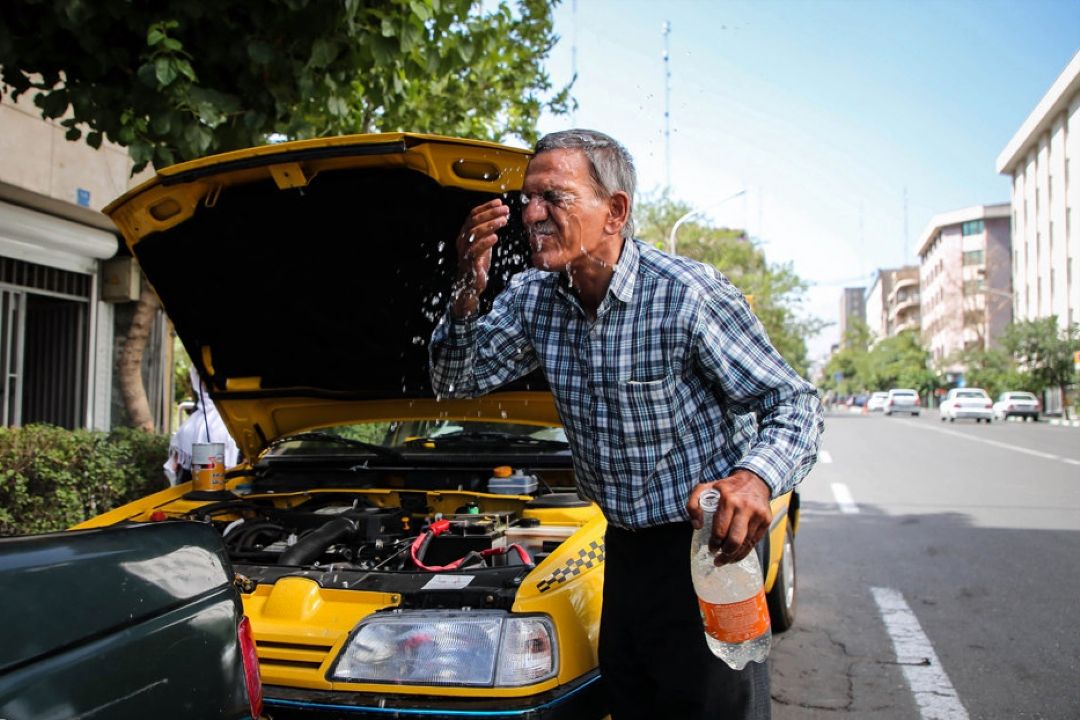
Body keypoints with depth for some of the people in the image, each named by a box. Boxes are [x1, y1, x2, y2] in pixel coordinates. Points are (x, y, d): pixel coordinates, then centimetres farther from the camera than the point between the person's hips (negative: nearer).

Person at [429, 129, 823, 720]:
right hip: (625, 548, 6)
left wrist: (756, 477, -37)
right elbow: (456, 381, 4)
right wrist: (467, 293, -15)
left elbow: (794, 403, -15)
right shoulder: (532, 298, 0)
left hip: (705, 549, -5)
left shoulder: (688, 294, -19)